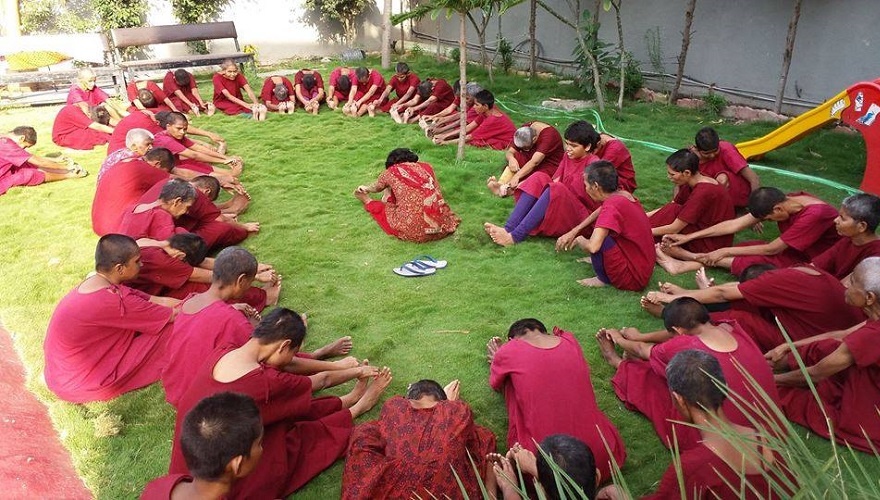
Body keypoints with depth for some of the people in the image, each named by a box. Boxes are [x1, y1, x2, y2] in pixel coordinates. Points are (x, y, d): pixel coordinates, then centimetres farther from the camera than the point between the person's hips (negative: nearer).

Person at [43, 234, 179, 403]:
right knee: (169, 330, -12)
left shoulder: (95, 282, -1)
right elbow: (172, 316, -18)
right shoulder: (112, 301, -28)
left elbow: (148, 301, 6)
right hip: (80, 386, -9)